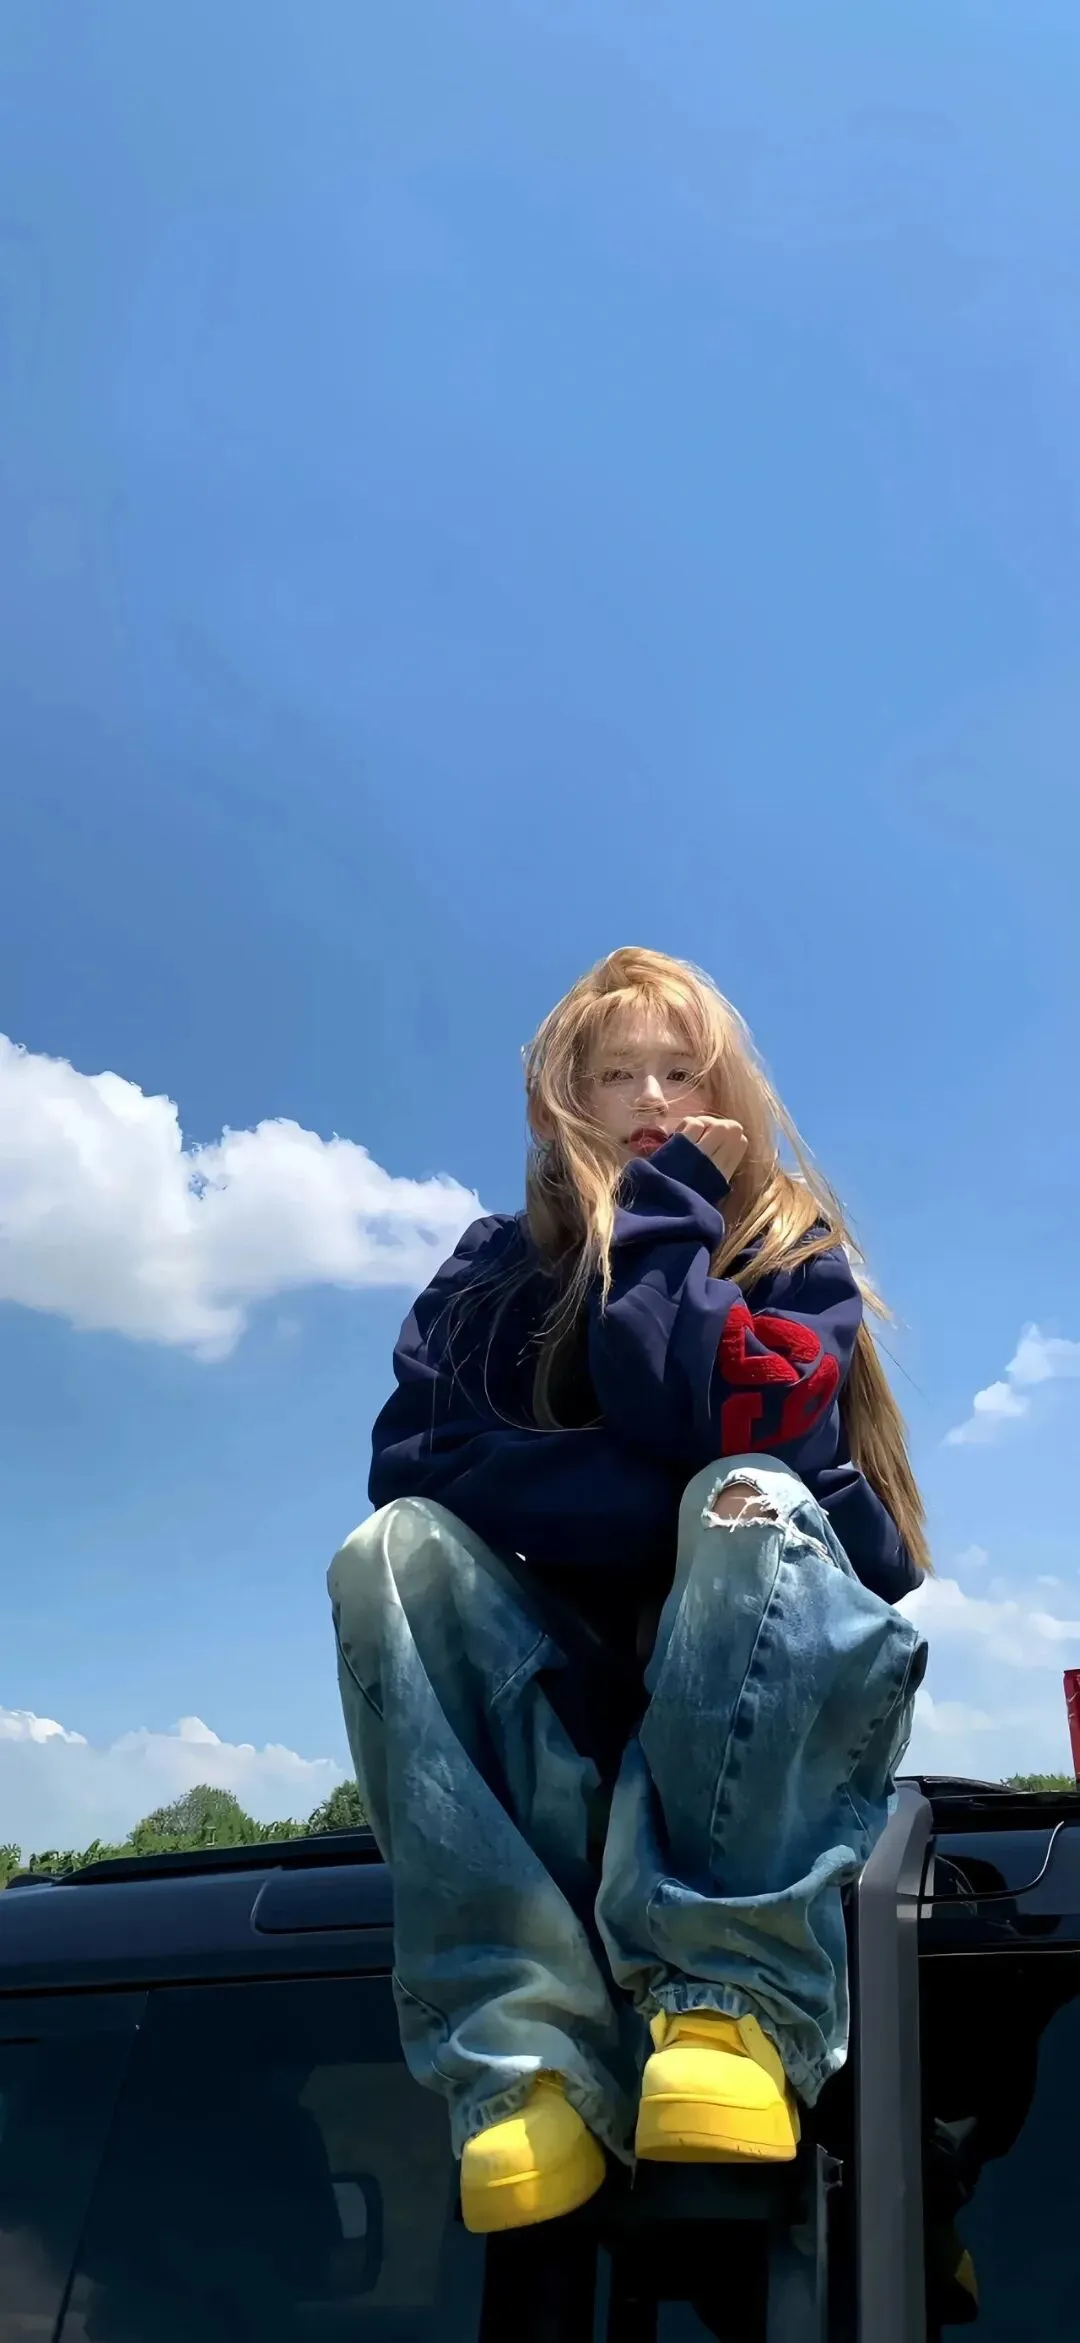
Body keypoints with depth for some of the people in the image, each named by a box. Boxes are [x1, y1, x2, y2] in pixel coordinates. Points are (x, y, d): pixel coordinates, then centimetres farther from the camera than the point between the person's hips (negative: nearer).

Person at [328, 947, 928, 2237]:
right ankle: (529, 2053, -36)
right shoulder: (497, 1268, 6)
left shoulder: (793, 1252, 1)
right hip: (567, 1685, 2)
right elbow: (411, 1457, -12)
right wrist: (661, 1503, -21)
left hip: (784, 1678, -2)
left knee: (750, 1500, -32)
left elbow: (707, 1421, -20)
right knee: (393, 1546, -25)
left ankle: (732, 2004, -38)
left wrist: (664, 1206, -11)